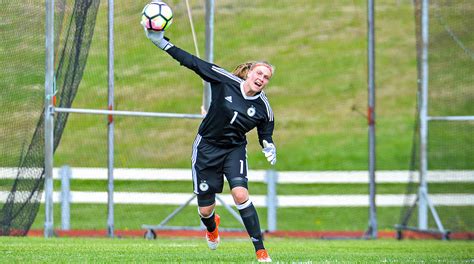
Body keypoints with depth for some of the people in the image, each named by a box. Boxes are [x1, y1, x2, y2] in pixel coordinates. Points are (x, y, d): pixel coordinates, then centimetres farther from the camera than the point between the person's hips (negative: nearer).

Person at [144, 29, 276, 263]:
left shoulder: (264, 108, -10)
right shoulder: (225, 81, -15)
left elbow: (265, 135, 6)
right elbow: (192, 62, -13)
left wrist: (269, 147, -18)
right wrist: (162, 42, -17)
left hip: (235, 149, 0)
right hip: (207, 147, 0)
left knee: (240, 194, -26)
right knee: (205, 209, 3)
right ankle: (212, 227, 45)